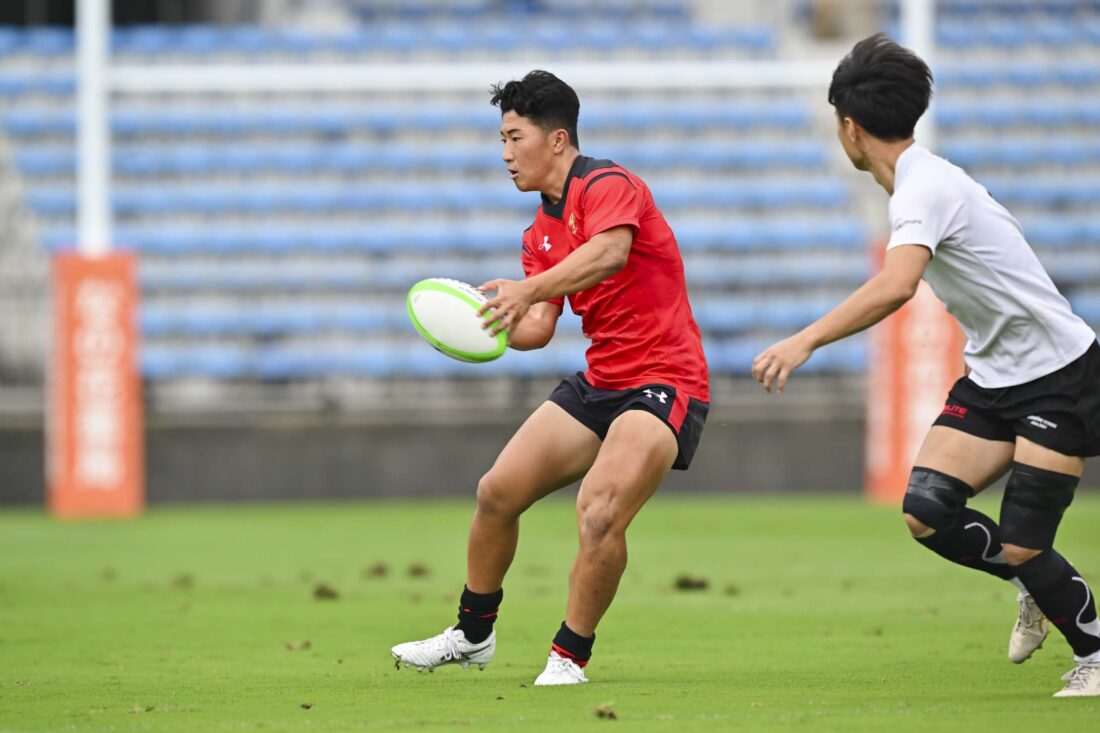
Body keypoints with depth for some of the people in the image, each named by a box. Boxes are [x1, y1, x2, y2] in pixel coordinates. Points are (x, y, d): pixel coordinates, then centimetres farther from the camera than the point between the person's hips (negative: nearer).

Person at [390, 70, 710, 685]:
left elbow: (609, 253, -36)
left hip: (664, 382, -9)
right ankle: (473, 635, 25)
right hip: (599, 381, 9)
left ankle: (570, 658, -10)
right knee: (497, 493, 6)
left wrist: (529, 288, -47)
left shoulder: (608, 185, -13)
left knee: (599, 511, -27)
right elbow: (538, 327, 8)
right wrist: (488, 318, -13)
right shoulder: (541, 230, 15)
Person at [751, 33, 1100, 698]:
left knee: (1021, 548, -10)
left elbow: (896, 287, -41)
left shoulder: (924, 189, -23)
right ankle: (1033, 588, 17)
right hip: (993, 376, 9)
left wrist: (805, 341, -44)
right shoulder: (928, 178, 7)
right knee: (927, 510, -8)